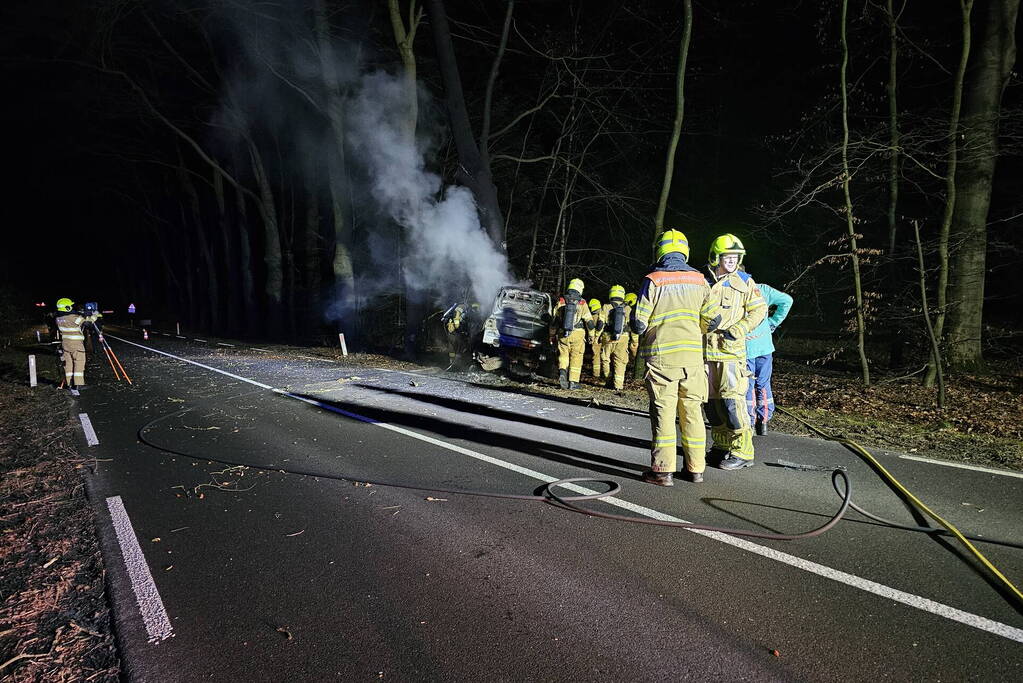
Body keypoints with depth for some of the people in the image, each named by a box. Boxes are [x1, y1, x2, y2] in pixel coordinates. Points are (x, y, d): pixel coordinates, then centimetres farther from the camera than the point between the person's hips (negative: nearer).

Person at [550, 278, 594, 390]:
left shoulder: (560, 302, 2)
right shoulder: (582, 303, -4)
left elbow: (553, 321, 5)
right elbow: (589, 321, -2)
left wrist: (552, 335, 14)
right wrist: (591, 335, 11)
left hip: (562, 334, 2)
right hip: (577, 334, -2)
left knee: (563, 355, 13)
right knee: (576, 358, 7)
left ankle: (562, 371, -14)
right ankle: (573, 382, 8)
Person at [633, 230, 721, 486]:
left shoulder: (652, 281, -7)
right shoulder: (699, 280, 6)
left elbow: (639, 323, -9)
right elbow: (713, 319, 5)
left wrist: (642, 327, 14)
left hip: (661, 356, -3)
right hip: (692, 354, 4)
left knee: (663, 411, 1)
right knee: (692, 411, 11)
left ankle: (663, 469, 3)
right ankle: (696, 468, 18)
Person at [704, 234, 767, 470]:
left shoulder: (745, 282, 3)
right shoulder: (705, 283, 9)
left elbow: (759, 309, 1)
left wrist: (740, 329, -11)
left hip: (731, 350, -4)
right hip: (705, 351, 4)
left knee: (732, 400, -11)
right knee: (712, 400, 10)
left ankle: (742, 452, -4)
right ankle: (721, 445, 23)